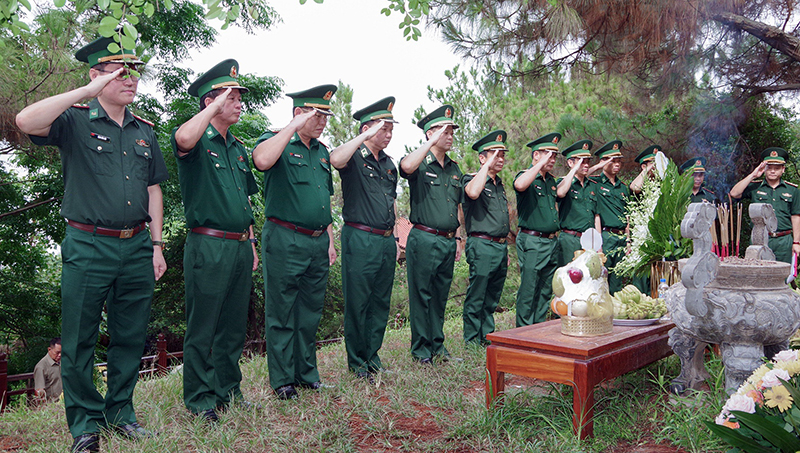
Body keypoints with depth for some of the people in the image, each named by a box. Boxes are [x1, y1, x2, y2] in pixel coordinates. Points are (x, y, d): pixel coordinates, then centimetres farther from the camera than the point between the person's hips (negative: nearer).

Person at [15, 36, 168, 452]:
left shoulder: (144, 132, 14)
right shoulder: (75, 122, 0)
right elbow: (26, 121, -21)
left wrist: (157, 246, 9)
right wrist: (87, 91, -19)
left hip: (136, 247, 4)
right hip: (88, 247, -4)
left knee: (131, 337, 11)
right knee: (79, 341, 3)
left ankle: (120, 411, 27)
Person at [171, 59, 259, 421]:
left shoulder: (238, 149, 18)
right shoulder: (198, 141, -5)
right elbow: (183, 139, -33)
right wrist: (215, 105, -19)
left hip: (240, 247, 8)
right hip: (208, 246, -7)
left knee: (234, 324, 14)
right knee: (203, 327, 1)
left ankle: (228, 389, 27)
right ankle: (199, 399, 13)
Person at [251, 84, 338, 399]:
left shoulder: (322, 151, 17)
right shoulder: (276, 140, -3)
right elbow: (262, 160, -29)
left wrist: (329, 240, 19)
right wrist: (294, 127, -20)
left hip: (317, 243, 7)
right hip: (285, 241, -7)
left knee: (311, 312, 14)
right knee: (282, 314, 2)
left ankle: (306, 373, 26)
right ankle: (282, 379, 14)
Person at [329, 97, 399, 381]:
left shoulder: (388, 164, 18)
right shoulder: (354, 158, -4)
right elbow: (336, 159, -29)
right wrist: (365, 137, -22)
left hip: (386, 241, 7)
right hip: (360, 239, -7)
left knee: (381, 303, 11)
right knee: (357, 302, 0)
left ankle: (372, 355, 24)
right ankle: (357, 361, 12)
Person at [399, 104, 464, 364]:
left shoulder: (454, 169, 16)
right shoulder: (420, 164, -4)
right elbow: (406, 166, -30)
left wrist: (457, 238, 17)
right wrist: (432, 142, -21)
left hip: (448, 241, 6)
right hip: (424, 239, -6)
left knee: (440, 296, 14)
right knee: (422, 295, 0)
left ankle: (437, 345, 25)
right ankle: (421, 349, 11)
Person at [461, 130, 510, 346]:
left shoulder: (499, 184, 19)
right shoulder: (471, 179, -4)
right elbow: (473, 193, -31)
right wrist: (487, 165, -20)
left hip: (501, 246, 8)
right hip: (482, 246, -8)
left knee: (493, 296, 13)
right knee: (476, 296, -4)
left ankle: (488, 336, 23)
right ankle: (472, 339, 6)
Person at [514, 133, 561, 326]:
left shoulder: (551, 180, 16)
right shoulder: (526, 176, -7)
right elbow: (519, 185, -33)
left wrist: (556, 229, 18)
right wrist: (540, 164, -24)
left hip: (552, 242, 8)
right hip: (532, 242, -8)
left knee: (546, 290, 12)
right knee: (528, 290, -4)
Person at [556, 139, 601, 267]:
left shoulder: (593, 185, 16)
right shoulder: (563, 182, 1)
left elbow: (596, 216, 17)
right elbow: (560, 193, -26)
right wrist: (574, 169, -17)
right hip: (570, 240, -5)